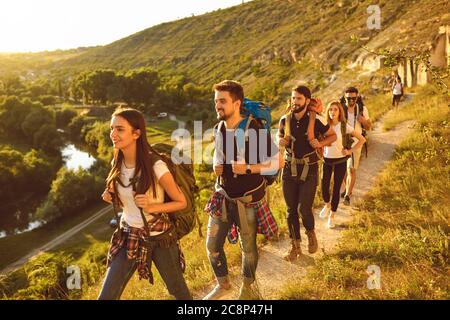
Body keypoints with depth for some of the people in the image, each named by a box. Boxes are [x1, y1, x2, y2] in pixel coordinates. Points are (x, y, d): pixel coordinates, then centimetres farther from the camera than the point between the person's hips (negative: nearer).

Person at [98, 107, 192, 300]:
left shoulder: (156, 166, -23)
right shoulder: (118, 163, -4)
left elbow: (182, 202, -13)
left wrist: (152, 207, -27)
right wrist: (111, 196, -7)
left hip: (159, 236, -4)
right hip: (129, 236, 5)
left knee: (178, 290, 16)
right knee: (106, 296, 3)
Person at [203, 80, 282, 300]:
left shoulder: (256, 130, -20)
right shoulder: (219, 129, -1)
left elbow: (277, 162, -16)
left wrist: (247, 168, -25)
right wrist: (217, 165, -3)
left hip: (248, 199, -5)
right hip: (223, 196, 5)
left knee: (248, 247, 14)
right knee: (212, 245, 10)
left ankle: (248, 286, 42)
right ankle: (223, 284, 37)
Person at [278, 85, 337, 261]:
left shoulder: (315, 121, -10)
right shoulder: (285, 119, -2)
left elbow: (333, 135, 4)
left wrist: (320, 144, -15)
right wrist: (281, 141, -7)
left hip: (309, 171, -3)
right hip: (289, 170, 3)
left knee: (304, 209, -9)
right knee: (291, 210, 8)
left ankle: (311, 233, 25)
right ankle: (295, 246, 26)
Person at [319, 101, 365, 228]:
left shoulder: (344, 126, -9)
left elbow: (362, 139, -5)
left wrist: (350, 151, -10)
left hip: (340, 161, -2)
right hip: (327, 160, 2)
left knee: (336, 189, 3)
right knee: (324, 187, 2)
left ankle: (332, 215, 19)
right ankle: (327, 205, 36)